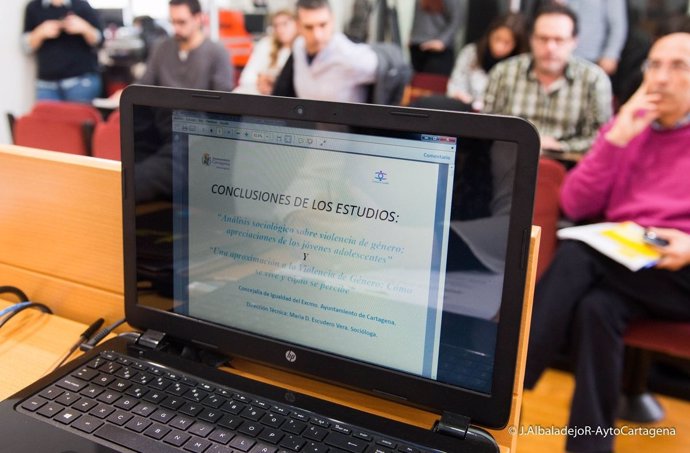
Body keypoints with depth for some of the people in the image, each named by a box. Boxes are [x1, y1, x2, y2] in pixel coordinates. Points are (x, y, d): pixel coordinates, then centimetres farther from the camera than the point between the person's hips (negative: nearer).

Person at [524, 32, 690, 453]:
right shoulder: (628, 124, 12)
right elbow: (576, 206, 1)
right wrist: (616, 140, -8)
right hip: (618, 265, 4)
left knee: (577, 255, -30)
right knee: (596, 307, -32)